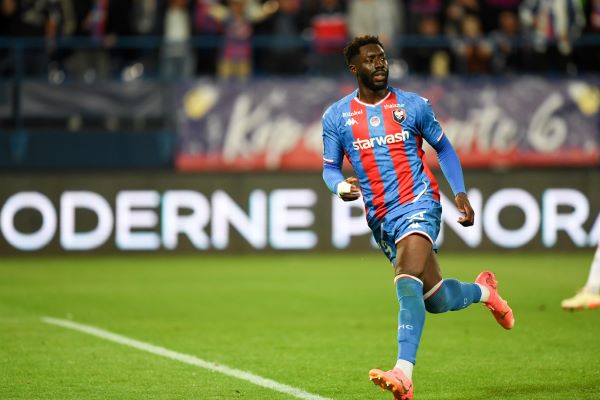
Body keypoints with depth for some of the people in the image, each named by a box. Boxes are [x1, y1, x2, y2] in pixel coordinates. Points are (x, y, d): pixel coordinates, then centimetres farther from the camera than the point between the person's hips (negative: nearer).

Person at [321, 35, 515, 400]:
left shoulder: (413, 105, 3)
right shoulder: (336, 117, 4)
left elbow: (443, 147, 14)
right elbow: (330, 167, 10)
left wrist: (460, 193, 4)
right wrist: (341, 186, -14)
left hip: (418, 203, -3)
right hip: (380, 218, 3)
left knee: (408, 280, -27)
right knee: (435, 299, 8)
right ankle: (483, 290, 43)